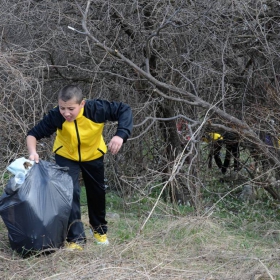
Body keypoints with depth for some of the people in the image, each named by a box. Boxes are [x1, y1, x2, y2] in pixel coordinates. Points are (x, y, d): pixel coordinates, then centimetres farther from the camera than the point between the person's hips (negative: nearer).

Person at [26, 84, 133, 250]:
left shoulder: (97, 109, -37)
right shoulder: (56, 116, -35)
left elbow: (124, 110, -28)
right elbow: (33, 134, -28)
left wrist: (121, 135, -44)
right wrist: (33, 152, -48)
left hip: (93, 155, 1)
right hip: (66, 156, -1)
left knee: (97, 192, 17)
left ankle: (100, 228, 43)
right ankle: (76, 237, -10)